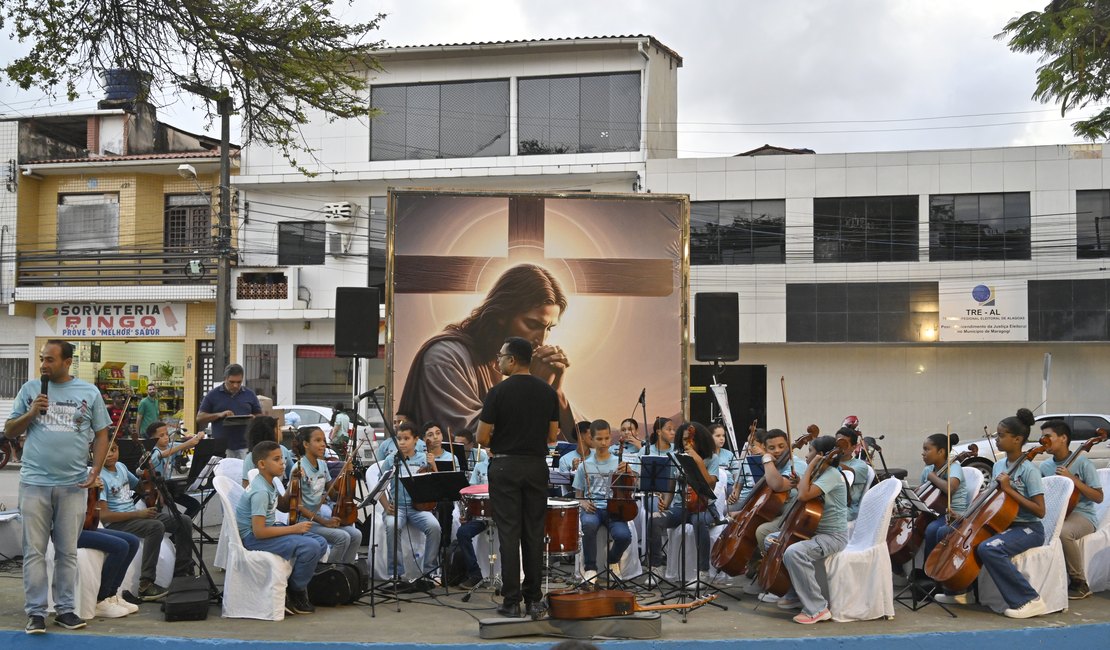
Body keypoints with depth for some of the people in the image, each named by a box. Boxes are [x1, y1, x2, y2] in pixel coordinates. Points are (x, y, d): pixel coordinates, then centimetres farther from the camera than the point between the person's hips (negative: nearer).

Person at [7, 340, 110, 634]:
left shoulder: (89, 393, 4)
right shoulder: (30, 389, 4)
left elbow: (101, 434, 8)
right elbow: (9, 432, 8)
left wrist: (95, 471, -3)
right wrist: (30, 414, -10)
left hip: (73, 485, 0)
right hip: (34, 483, 0)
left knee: (67, 552, 8)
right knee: (35, 551, 2)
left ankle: (65, 609, 16)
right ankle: (35, 611, 8)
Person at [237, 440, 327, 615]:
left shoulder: (269, 482, 7)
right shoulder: (260, 492, -23)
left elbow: (283, 506, 25)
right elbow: (259, 531, -27)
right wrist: (294, 529, -22)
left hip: (267, 528, 10)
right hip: (253, 538, -10)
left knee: (321, 543, -1)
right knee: (310, 547, -25)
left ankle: (295, 585, 10)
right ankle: (296, 593, -3)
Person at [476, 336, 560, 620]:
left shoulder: (498, 392, -11)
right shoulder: (548, 392, 3)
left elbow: (482, 438, -9)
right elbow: (552, 436, 9)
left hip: (505, 467, -4)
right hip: (537, 466, 4)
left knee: (509, 534, -1)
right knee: (534, 533, 9)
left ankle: (511, 602, 0)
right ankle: (534, 600, 12)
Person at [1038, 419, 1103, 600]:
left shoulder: (1082, 462, -7)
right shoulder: (1045, 466, 8)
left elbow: (1098, 497, -9)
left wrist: (1073, 479, -19)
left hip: (1082, 515, -5)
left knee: (1063, 532, -39)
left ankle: (1080, 583, -18)